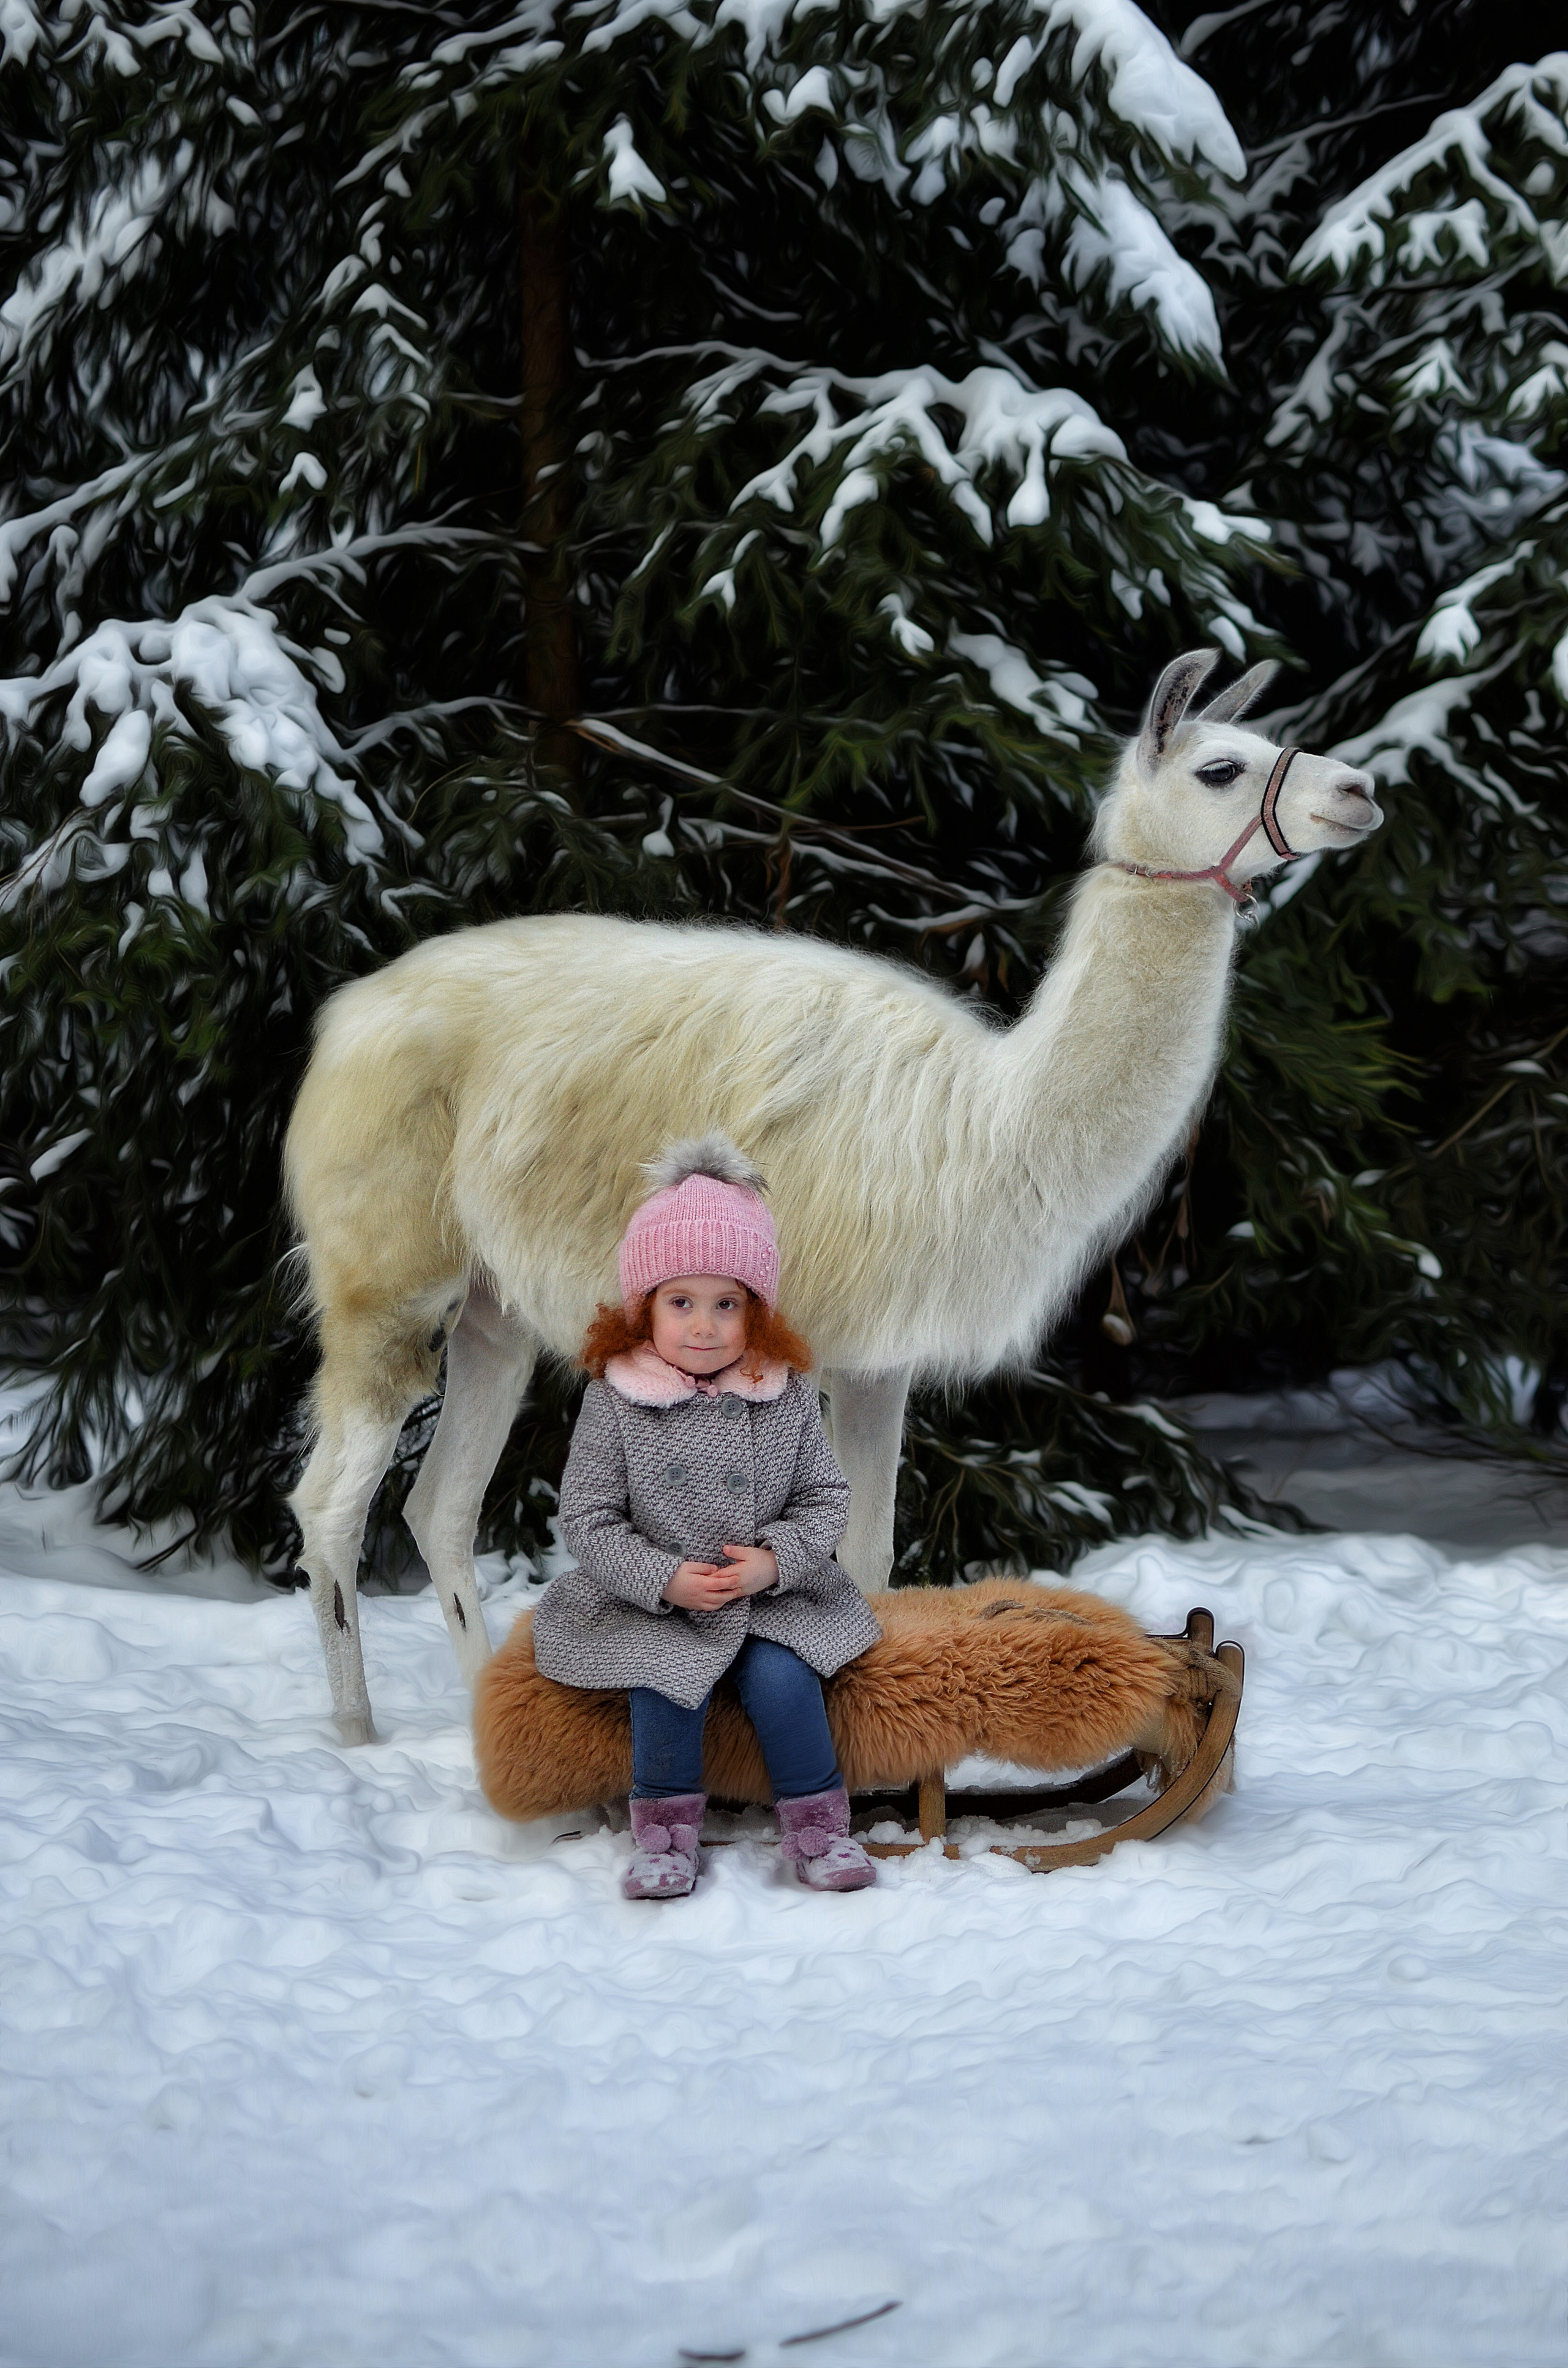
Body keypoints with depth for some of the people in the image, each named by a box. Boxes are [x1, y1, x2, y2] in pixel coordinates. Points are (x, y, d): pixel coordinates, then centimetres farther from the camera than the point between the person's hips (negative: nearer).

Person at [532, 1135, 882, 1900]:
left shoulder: (788, 1397, -2)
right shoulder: (615, 1402, -8)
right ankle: (666, 1826, -5)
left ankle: (815, 1821, -4)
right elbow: (587, 1518, -6)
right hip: (650, 1604, -1)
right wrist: (663, 1578, -18)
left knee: (781, 1677, -22)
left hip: (770, 1597, 1)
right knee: (667, 1683, -25)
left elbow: (824, 1498, 4)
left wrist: (775, 1560, -14)